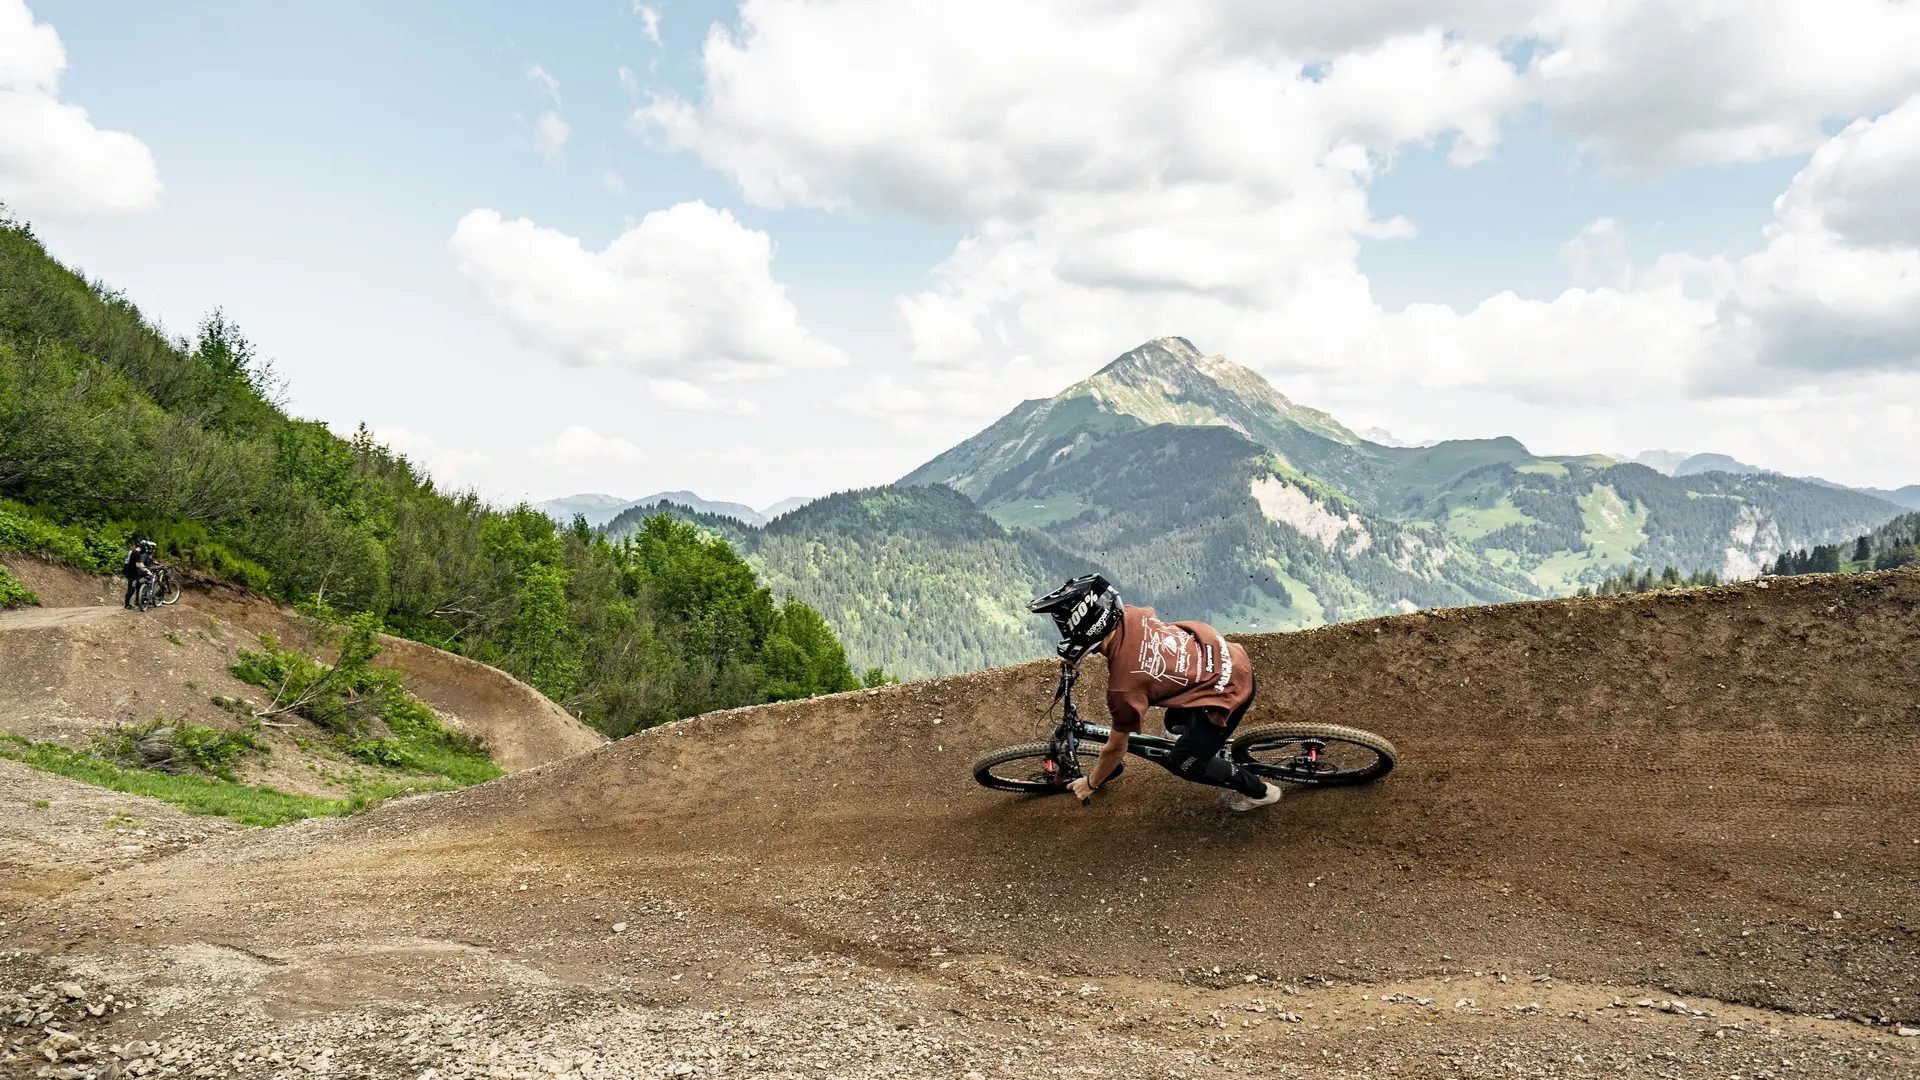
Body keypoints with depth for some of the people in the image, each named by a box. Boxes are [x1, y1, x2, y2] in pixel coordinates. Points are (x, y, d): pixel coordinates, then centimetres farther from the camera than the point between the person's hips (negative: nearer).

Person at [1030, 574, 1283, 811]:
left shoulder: (1124, 686, -29)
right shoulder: (1129, 615, -13)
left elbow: (1116, 749, -11)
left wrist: (1090, 783, 7)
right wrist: (1075, 654, 19)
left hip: (1227, 690, -7)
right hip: (1229, 656, 8)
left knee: (1184, 764, 10)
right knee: (1176, 724, 27)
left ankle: (1259, 791, 26)